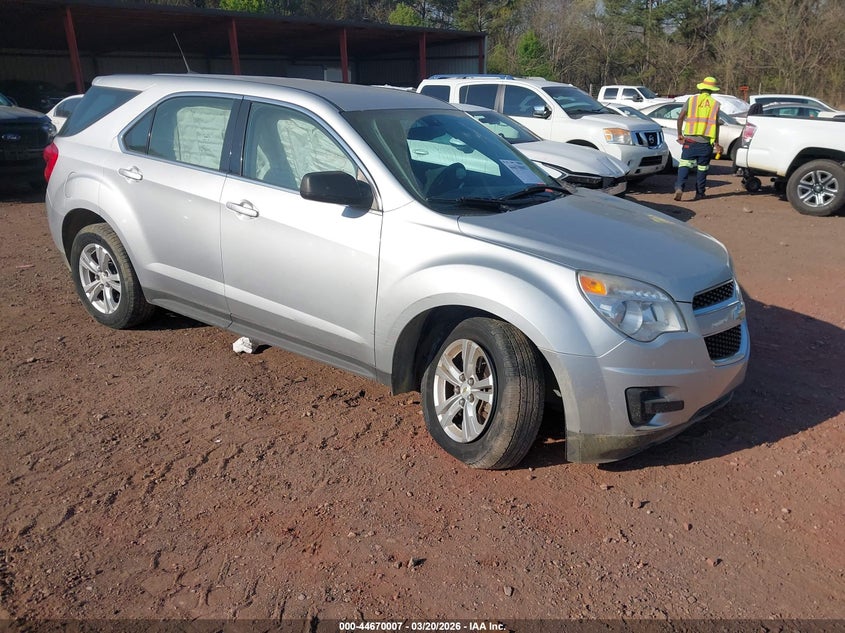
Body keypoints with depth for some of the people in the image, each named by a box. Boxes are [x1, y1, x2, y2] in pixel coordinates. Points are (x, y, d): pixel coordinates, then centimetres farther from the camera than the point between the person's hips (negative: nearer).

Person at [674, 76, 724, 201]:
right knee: (702, 168, 10)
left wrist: (679, 134, 10)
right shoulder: (715, 104, 3)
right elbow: (716, 124, 0)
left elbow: (680, 118, -1)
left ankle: (679, 187, -23)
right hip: (706, 142, 1)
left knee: (684, 164, -1)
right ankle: (699, 193, 15)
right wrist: (716, 143, 5)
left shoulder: (691, 100, 3)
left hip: (690, 140, 0)